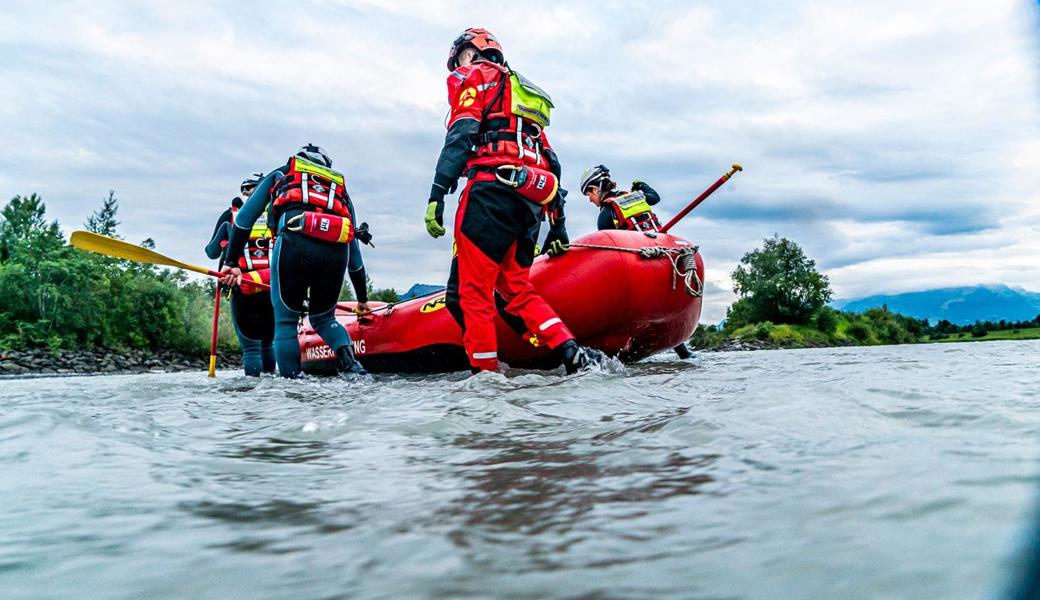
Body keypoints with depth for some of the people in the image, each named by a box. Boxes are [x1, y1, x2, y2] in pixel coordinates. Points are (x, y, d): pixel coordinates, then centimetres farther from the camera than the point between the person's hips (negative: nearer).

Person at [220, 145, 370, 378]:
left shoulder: (280, 174, 33)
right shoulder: (340, 188, 37)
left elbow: (245, 216, 20)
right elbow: (354, 251, 35)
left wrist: (232, 261, 19)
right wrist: (363, 298, 39)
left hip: (294, 242, -2)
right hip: (337, 251, 3)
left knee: (286, 321, 14)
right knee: (324, 318, 23)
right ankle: (349, 361, -1)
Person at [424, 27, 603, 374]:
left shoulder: (472, 76, 13)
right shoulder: (528, 96, 34)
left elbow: (461, 135, -8)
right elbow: (551, 162, 26)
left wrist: (437, 193, -16)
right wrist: (558, 222, 24)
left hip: (492, 189, -7)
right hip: (531, 202, 8)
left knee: (472, 290, -5)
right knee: (515, 288, 11)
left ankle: (485, 373, -7)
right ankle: (572, 353, -3)